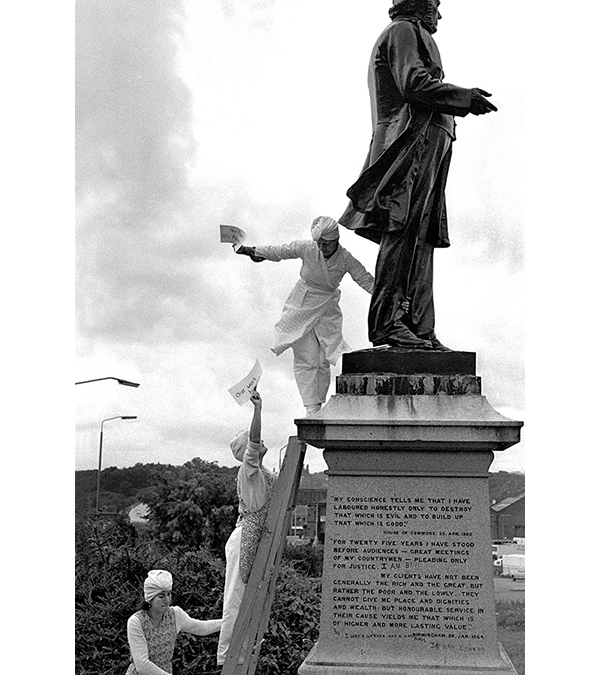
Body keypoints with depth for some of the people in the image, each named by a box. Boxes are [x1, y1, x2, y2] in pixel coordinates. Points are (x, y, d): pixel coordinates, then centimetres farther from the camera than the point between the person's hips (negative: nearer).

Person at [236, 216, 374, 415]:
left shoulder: (345, 259, -12)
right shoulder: (307, 248, -13)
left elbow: (366, 280, -7)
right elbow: (279, 251, -1)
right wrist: (252, 250, 3)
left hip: (327, 311, 1)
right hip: (302, 307, -1)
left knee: (323, 362, 0)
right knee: (306, 359, -7)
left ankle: (319, 405, 14)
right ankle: (311, 408, -6)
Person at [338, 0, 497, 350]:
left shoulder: (412, 35, 35)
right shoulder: (404, 31, 4)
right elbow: (413, 83, -12)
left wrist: (464, 102, 22)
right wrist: (467, 98, -5)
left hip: (427, 150, 10)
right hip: (413, 139, -10)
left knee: (421, 240, 3)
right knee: (403, 231, -17)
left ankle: (420, 330, 1)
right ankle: (387, 322, -21)